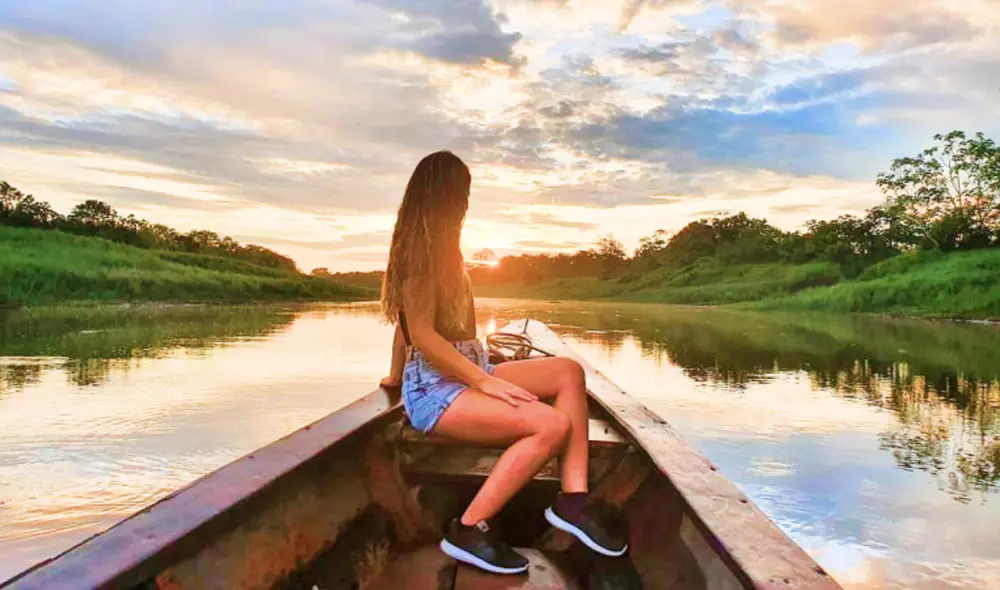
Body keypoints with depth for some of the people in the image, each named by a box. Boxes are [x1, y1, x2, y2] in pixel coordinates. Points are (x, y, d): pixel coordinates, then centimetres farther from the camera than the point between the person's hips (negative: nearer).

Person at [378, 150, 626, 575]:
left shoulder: (434, 247, 16)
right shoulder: (425, 250, -13)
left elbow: (407, 322, 21)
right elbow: (422, 333, -20)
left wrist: (396, 376, 29)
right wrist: (485, 381, -19)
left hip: (463, 375, 10)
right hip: (434, 389, -10)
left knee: (568, 372, -3)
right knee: (553, 424, -25)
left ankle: (572, 499, -11)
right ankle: (469, 530, -15)